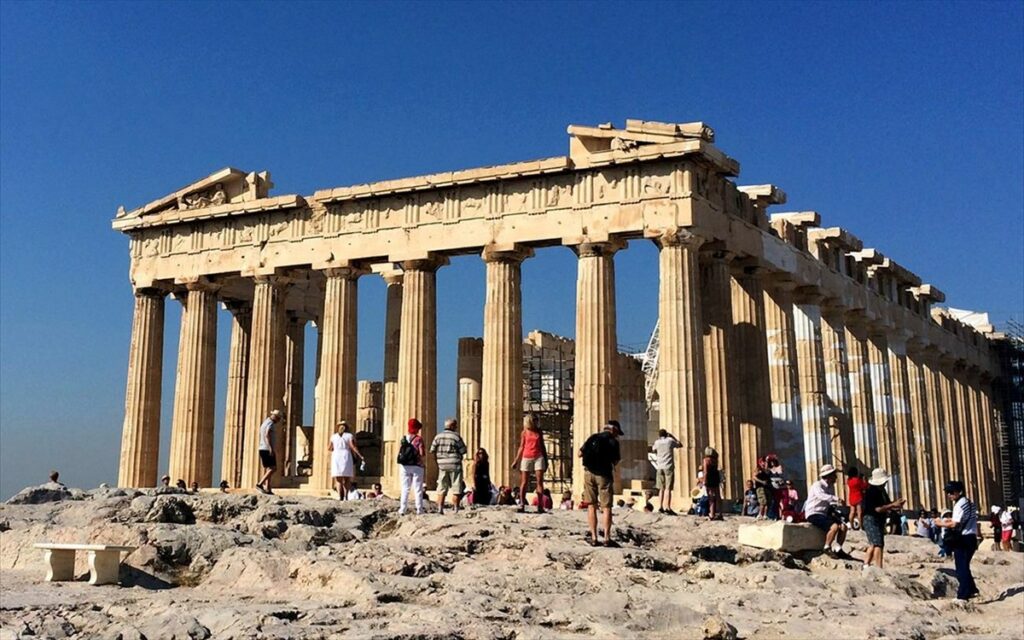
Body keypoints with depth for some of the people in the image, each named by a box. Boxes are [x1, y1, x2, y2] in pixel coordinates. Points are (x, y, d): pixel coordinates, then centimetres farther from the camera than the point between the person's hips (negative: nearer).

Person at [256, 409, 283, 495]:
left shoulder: (264, 423, 22)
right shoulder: (270, 423, -10)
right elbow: (267, 435, -27)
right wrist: (271, 447, -34)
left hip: (262, 449, 10)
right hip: (267, 449, -10)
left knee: (268, 469, 9)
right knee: (273, 468, -10)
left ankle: (268, 489, 5)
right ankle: (260, 484, -17)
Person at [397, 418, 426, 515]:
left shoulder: (403, 439, 3)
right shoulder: (418, 439, -9)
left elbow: (399, 453, 4)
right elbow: (422, 454, -13)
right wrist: (424, 455, 7)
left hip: (404, 466, 3)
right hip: (416, 466, -3)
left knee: (405, 489, 8)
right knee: (418, 489, 4)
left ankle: (402, 509, 4)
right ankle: (419, 509, 4)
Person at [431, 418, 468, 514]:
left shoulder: (438, 436, 5)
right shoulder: (456, 436, -7)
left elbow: (432, 450, 4)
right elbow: (463, 451, -5)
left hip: (442, 465, 4)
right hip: (455, 465, -4)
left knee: (442, 488, 10)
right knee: (457, 488, 3)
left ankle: (440, 508, 2)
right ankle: (456, 510, 2)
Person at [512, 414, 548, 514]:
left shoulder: (539, 431, 10)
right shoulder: (524, 432, 7)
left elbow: (542, 446, 15)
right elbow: (521, 447, 10)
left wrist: (546, 460, 14)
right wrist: (516, 460, 5)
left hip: (538, 457, 1)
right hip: (526, 458, -1)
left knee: (540, 481, -7)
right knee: (524, 482, -1)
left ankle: (540, 506, -8)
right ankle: (522, 504, 2)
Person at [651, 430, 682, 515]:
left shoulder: (657, 442, 6)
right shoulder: (670, 440, 0)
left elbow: (653, 449, 28)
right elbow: (680, 445, 16)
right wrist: (672, 437, 22)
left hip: (660, 467, 3)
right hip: (669, 467, -3)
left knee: (661, 488, 13)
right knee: (668, 488, -8)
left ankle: (661, 507, 14)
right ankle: (667, 508, -14)